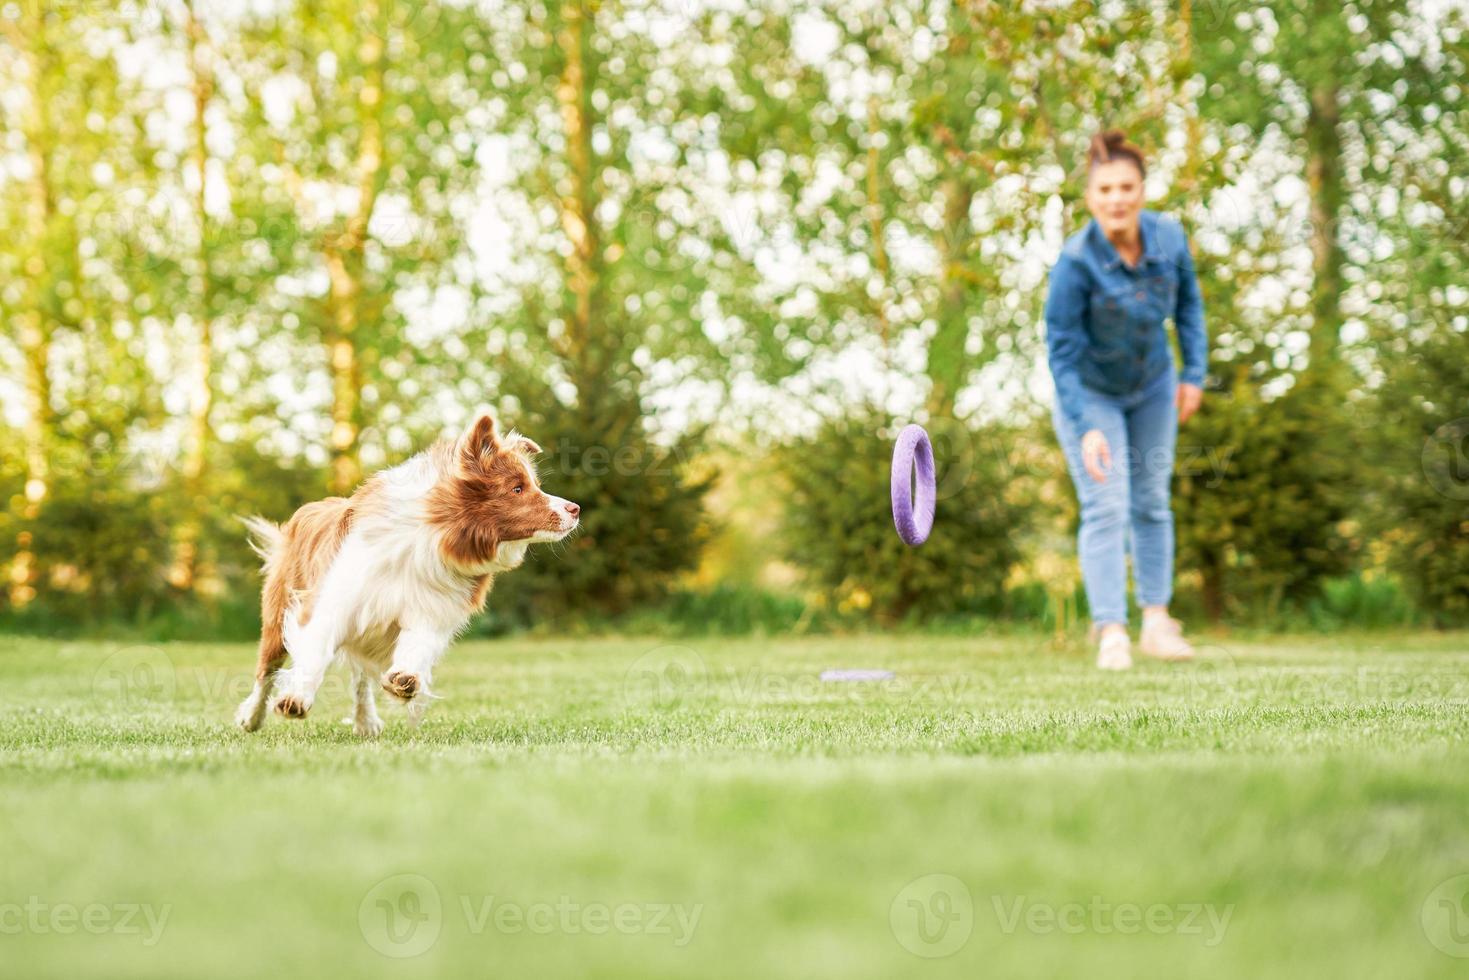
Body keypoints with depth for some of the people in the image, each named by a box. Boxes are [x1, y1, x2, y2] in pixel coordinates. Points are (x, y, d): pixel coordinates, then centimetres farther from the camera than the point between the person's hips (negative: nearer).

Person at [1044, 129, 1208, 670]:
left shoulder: (1169, 237, -19)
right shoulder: (1076, 261, -31)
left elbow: (1189, 303, 1)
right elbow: (1062, 348, -26)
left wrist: (1194, 372, -2)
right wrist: (1086, 428, -31)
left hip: (1153, 386, 5)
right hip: (1090, 392, -5)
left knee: (1151, 500, 10)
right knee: (1105, 506, -12)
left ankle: (1156, 622, 19)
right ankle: (1111, 633, -12)